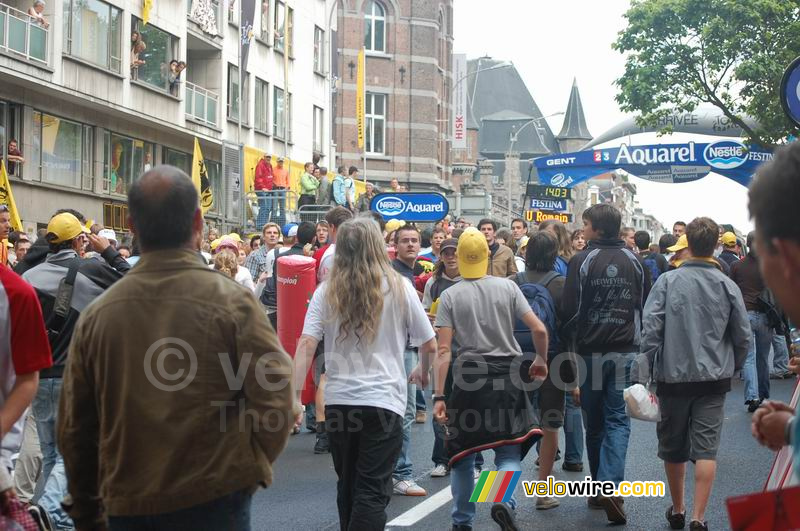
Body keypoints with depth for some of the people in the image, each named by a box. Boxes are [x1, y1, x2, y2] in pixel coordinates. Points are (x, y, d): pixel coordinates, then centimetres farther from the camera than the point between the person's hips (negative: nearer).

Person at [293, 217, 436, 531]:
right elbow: (429, 345, 4)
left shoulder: (327, 291, 1)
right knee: (372, 492, -2)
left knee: (347, 486, 19)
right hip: (383, 401, -3)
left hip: (338, 401, 3)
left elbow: (306, 345, -10)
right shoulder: (398, 288, -2)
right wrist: (423, 372, 24)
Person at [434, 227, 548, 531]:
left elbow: (444, 350, -8)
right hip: (506, 375, 1)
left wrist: (439, 396, -8)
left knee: (462, 455, 14)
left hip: (467, 375, 0)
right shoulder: (507, 287, 2)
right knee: (509, 452, 8)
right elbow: (539, 329, -4)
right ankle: (504, 502, -18)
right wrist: (541, 360, 15)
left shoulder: (450, 296, -1)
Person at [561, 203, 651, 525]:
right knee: (618, 420, 3)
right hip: (626, 351, 2)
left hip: (591, 351, -1)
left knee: (594, 422, 11)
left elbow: (571, 310, -8)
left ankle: (598, 488, 21)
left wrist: (574, 342, 7)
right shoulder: (634, 262, 3)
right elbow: (647, 307, 9)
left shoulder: (582, 261, -8)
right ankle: (611, 485, -15)